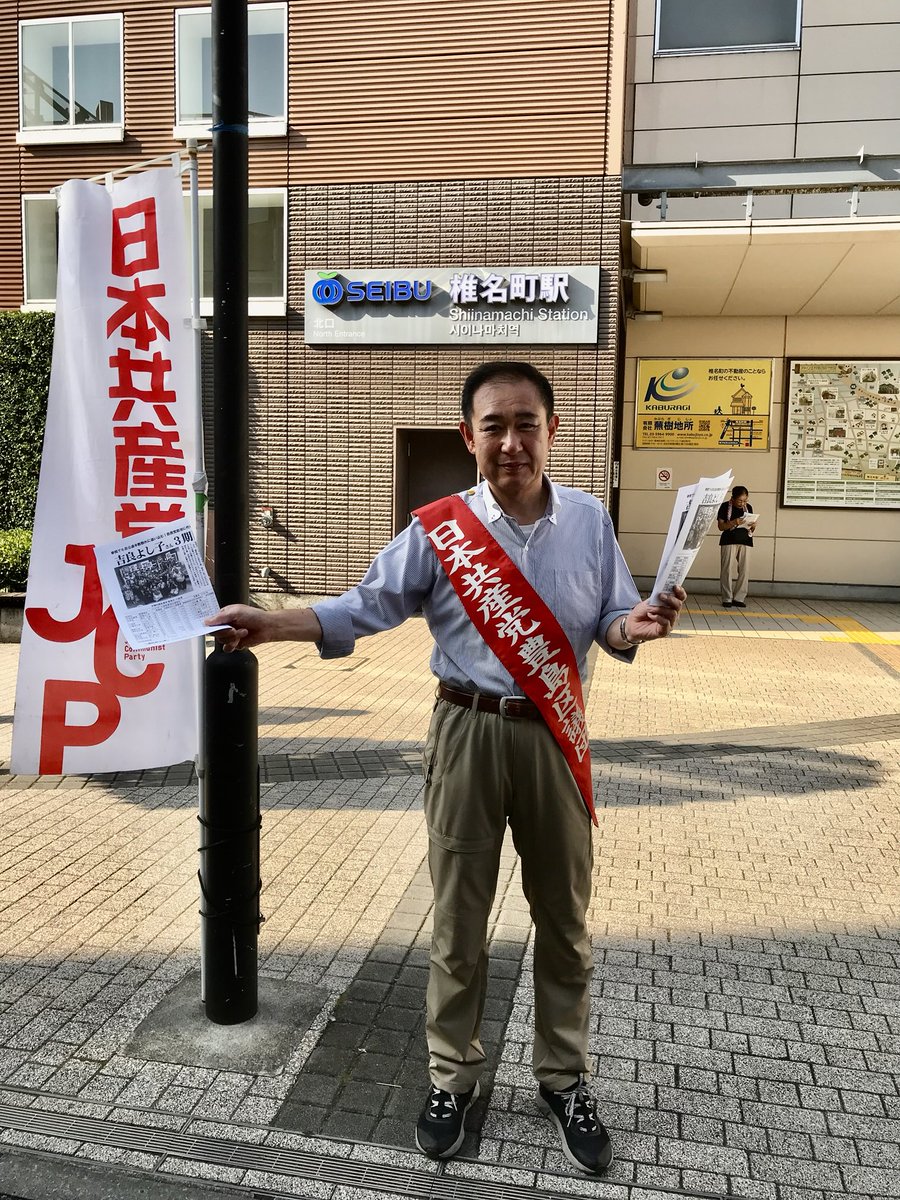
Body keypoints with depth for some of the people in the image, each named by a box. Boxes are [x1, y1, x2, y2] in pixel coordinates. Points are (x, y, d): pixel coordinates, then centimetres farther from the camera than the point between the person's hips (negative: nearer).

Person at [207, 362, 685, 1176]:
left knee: (564, 918, 15)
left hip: (555, 735, 2)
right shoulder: (437, 529, -6)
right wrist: (270, 624, -17)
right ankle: (453, 1077, 34)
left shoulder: (589, 520, 0)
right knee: (459, 918, 12)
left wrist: (635, 627, -20)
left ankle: (563, 1079, 36)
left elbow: (610, 622, 3)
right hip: (469, 732, -1)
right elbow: (364, 609, -6)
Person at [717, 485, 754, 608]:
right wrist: (734, 522, -20)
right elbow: (721, 526, -4)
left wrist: (752, 525, -6)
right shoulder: (725, 507, -3)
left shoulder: (748, 507, 9)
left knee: (744, 570, 0)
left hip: (745, 541, 4)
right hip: (729, 541, -3)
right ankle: (727, 599, 2)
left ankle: (739, 598, 7)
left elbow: (751, 526, 18)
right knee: (727, 570, -4)